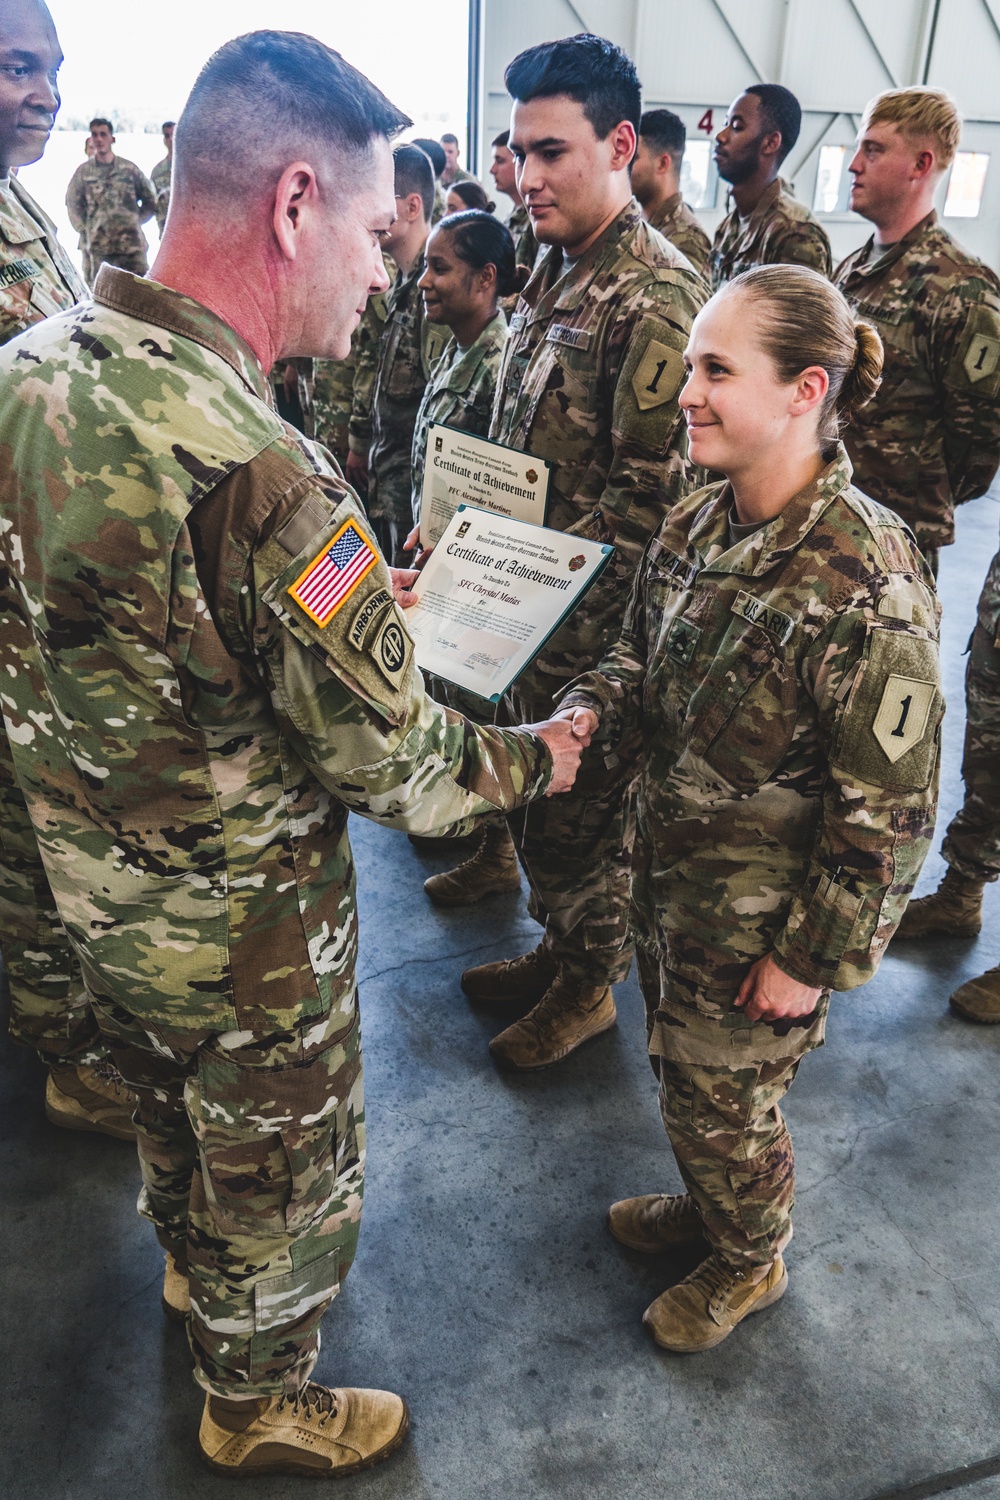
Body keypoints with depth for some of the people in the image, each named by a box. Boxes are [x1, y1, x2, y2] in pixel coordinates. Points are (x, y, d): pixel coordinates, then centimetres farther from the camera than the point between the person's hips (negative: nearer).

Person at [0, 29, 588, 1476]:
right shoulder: (261, 477, -35)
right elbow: (393, 765, -25)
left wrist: (350, 595, 6)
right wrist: (532, 758, -5)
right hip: (239, 935, -7)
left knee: (167, 1099, 33)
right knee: (287, 1181, 21)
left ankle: (190, 1268, 63)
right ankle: (260, 1407, 49)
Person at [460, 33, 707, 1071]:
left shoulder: (654, 294, -18)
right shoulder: (555, 273, 10)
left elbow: (646, 492, -22)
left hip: (591, 616, -8)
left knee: (582, 800, 7)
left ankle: (589, 984, 30)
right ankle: (556, 947, 41)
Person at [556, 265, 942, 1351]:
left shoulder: (865, 582, -27)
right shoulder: (694, 528, -4)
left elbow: (888, 807, -22)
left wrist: (815, 957, -16)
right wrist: (591, 709, -9)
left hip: (762, 917, -7)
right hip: (670, 866, 7)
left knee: (724, 1097, 15)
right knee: (679, 1064, 26)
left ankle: (750, 1261, 47)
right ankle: (707, 1201, 57)